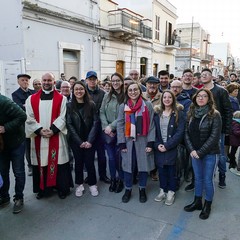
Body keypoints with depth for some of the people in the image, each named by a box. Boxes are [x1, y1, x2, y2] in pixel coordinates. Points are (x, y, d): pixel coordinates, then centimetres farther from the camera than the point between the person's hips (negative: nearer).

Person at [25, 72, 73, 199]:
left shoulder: (61, 98, 2)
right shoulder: (31, 99, 7)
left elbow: (63, 117, -4)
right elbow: (29, 118, 1)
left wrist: (53, 130, -15)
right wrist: (40, 130, -12)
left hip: (56, 136, -2)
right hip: (38, 136, 2)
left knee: (58, 161, 3)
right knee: (41, 162, 8)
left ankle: (62, 188, 17)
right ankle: (43, 188, 24)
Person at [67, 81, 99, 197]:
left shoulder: (91, 105, -1)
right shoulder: (69, 106, -1)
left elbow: (95, 122, -3)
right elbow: (69, 124, -4)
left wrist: (90, 140, -11)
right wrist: (79, 141, -10)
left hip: (89, 140, 0)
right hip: (76, 141, 1)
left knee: (89, 162, 2)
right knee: (78, 162, 9)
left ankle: (92, 184, 22)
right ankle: (79, 185, 27)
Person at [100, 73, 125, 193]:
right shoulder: (107, 96, 5)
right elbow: (102, 112, 4)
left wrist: (112, 126, -14)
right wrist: (105, 127, -9)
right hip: (108, 132, 3)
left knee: (119, 156, 6)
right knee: (111, 157, 10)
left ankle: (120, 180, 27)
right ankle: (113, 179, 29)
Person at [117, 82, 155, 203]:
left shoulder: (148, 105, 0)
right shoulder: (123, 106, 4)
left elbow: (151, 125, -3)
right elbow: (120, 125, 2)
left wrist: (150, 142, -9)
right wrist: (122, 143, -5)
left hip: (143, 141, -1)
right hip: (128, 141, 1)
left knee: (143, 165, 8)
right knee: (128, 166, 7)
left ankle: (142, 189, 29)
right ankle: (128, 189, 28)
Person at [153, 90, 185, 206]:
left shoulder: (178, 113, -4)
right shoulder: (157, 113, 7)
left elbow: (180, 132, -11)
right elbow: (153, 130, 5)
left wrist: (167, 145, -15)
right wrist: (157, 145, -10)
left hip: (172, 148, -3)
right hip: (159, 148, 3)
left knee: (171, 170, 6)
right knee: (161, 170, 11)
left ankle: (171, 192, 23)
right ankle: (163, 190, 29)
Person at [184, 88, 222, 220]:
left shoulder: (215, 115, -10)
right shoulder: (191, 113, 5)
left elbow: (214, 136, -15)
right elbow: (187, 133, 4)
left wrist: (200, 152, -15)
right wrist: (192, 150, -8)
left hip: (210, 153, -4)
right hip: (195, 153, 4)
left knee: (207, 180, 5)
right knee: (198, 178, 16)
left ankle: (207, 205, 26)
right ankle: (197, 202, 33)